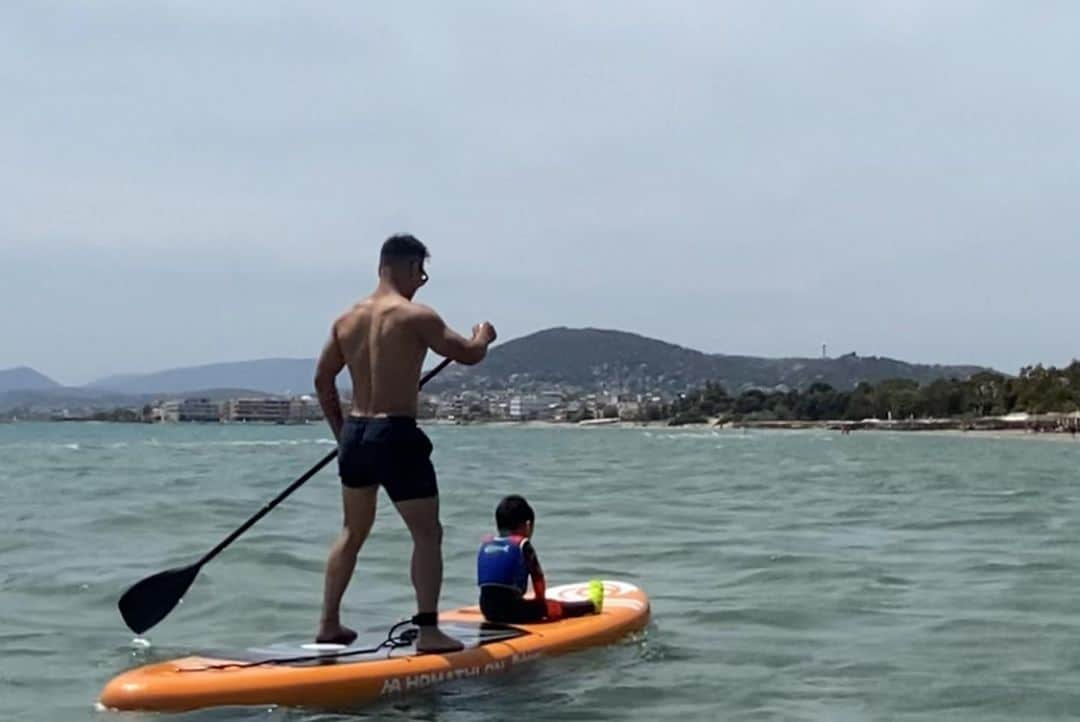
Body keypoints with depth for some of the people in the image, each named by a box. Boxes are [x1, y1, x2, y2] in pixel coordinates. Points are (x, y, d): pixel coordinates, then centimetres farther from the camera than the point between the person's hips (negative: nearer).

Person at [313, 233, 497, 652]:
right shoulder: (415, 317, -12)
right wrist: (483, 335, 15)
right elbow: (469, 354, -7)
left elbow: (323, 380, 16)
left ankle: (329, 624, 24)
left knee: (353, 533, 20)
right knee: (427, 534, 2)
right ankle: (428, 631, -1)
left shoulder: (347, 320, 9)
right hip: (396, 436, -7)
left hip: (354, 434, 7)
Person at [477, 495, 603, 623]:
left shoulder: (486, 543, 13)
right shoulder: (522, 545, -2)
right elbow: (538, 578, 2)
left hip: (488, 611, 6)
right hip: (514, 611, -5)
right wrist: (541, 601, 20)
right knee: (559, 608, 16)